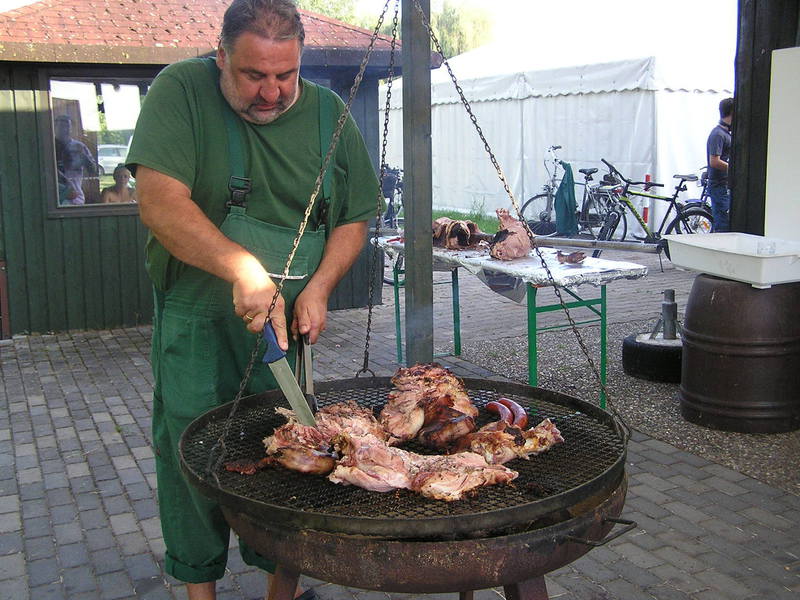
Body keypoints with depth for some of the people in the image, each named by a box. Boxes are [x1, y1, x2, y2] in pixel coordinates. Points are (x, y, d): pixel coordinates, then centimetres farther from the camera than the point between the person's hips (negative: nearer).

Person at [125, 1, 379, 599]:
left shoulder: (329, 113, 0)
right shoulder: (182, 91, -11)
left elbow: (353, 219, 7)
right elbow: (160, 202, -23)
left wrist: (319, 287, -9)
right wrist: (242, 268, -35)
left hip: (289, 324, 3)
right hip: (196, 321, -2)